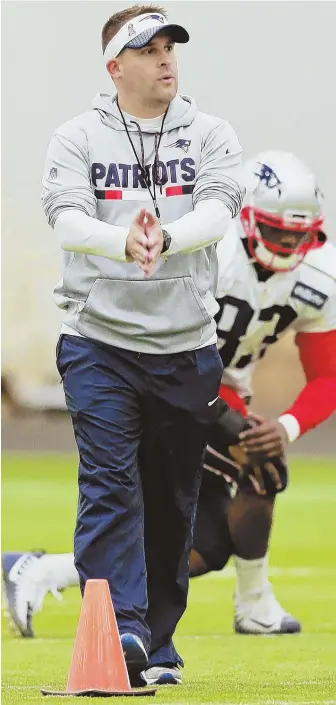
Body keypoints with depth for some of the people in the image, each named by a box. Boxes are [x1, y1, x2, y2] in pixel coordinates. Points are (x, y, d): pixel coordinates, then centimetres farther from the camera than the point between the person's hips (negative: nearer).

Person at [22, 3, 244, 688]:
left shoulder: (211, 136, 4)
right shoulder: (77, 138, 0)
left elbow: (217, 212, -14)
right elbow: (66, 218, -16)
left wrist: (163, 239, -36)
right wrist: (123, 243, -38)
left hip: (186, 347, 2)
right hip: (98, 342, -2)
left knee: (172, 502, 9)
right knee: (110, 485, -15)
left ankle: (157, 643, 21)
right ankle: (120, 630, -22)